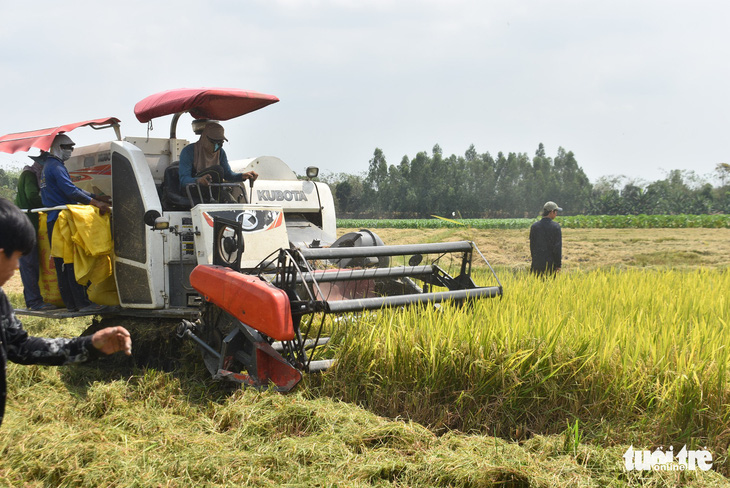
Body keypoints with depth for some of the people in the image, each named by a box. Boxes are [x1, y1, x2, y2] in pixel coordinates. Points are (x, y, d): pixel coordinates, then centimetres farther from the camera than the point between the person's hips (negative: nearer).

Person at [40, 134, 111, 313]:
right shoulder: (56, 167, -11)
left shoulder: (49, 166, 22)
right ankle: (83, 303, -11)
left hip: (53, 220, 10)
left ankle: (70, 303, 12)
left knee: (62, 263, 9)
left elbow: (71, 190, 23)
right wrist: (96, 203, -23)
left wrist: (98, 198, 19)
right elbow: (71, 192, -21)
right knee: (73, 263, -10)